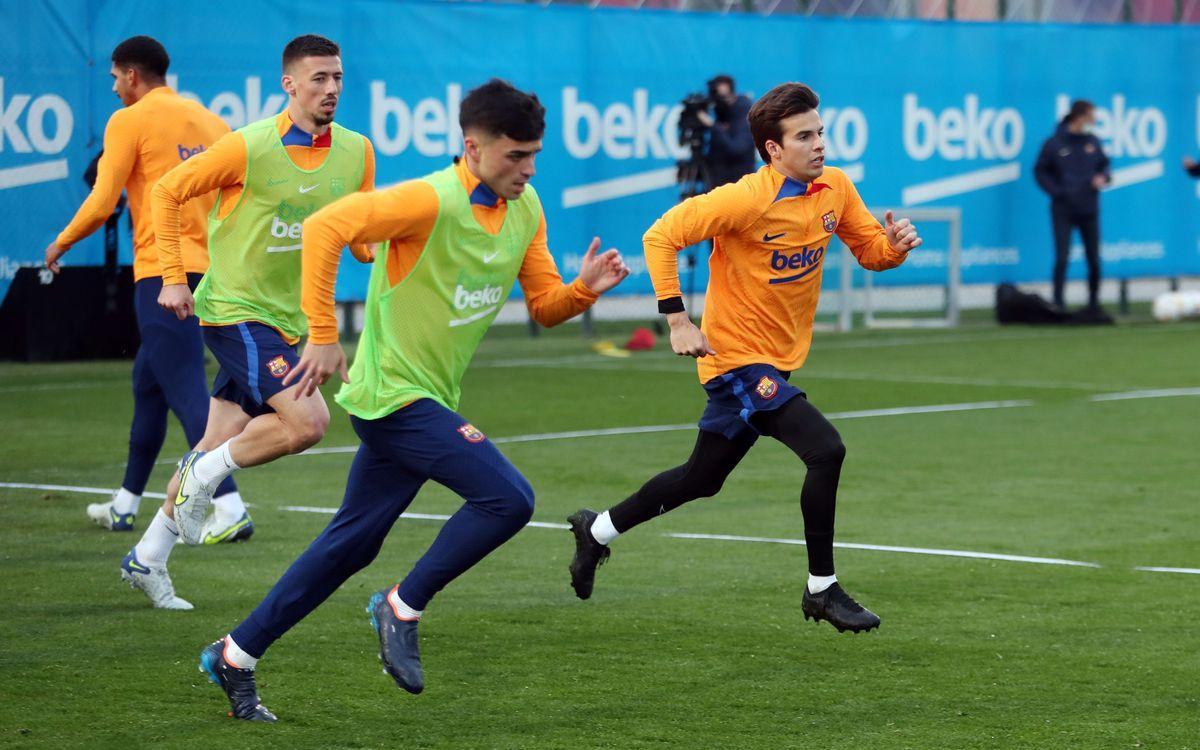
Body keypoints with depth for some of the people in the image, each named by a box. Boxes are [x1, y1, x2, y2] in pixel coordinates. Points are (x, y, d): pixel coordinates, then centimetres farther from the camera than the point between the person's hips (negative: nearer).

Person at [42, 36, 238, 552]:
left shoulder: (130, 122, -4)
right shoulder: (209, 122, 14)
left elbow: (102, 201, -6)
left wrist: (61, 244, 9)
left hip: (162, 271, -7)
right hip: (207, 269, 7)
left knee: (186, 390, -12)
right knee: (148, 380, 19)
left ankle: (228, 505, -22)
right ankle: (126, 503, 26)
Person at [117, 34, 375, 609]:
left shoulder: (356, 152, 1)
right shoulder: (248, 148, -15)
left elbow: (363, 237, 13)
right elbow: (168, 191, -5)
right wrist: (172, 277, -9)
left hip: (288, 319, 6)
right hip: (235, 310, -6)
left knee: (220, 444, 10)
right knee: (306, 420, -21)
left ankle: (148, 558, 22)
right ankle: (200, 482, 0)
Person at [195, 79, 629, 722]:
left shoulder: (524, 209, 5)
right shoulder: (431, 201, -20)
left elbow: (545, 307, 11)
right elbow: (324, 228, -27)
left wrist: (585, 288, -11)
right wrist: (323, 336, -28)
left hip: (426, 401, 8)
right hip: (396, 395, -8)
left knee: (351, 545, 12)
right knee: (507, 499, -17)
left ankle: (235, 656, 21)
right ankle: (402, 608, 0)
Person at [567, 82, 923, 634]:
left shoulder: (835, 189, 0)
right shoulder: (746, 200, -20)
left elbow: (870, 251, 10)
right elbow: (661, 236, -18)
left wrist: (894, 245, -14)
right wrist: (676, 319, -22)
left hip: (777, 360, 8)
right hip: (737, 357, -8)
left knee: (702, 478, 19)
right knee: (825, 448, -21)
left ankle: (597, 529, 40)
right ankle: (821, 589, -9)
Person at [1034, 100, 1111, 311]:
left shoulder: (1093, 142, 4)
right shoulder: (1055, 143, -7)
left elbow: (1104, 164, 16)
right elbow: (1040, 171, 0)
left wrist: (1103, 177, -5)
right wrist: (1056, 191, -11)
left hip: (1089, 210, 4)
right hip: (1063, 211, -4)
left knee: (1094, 258, 6)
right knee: (1062, 257, -9)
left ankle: (1094, 302, 18)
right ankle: (1058, 303, -4)